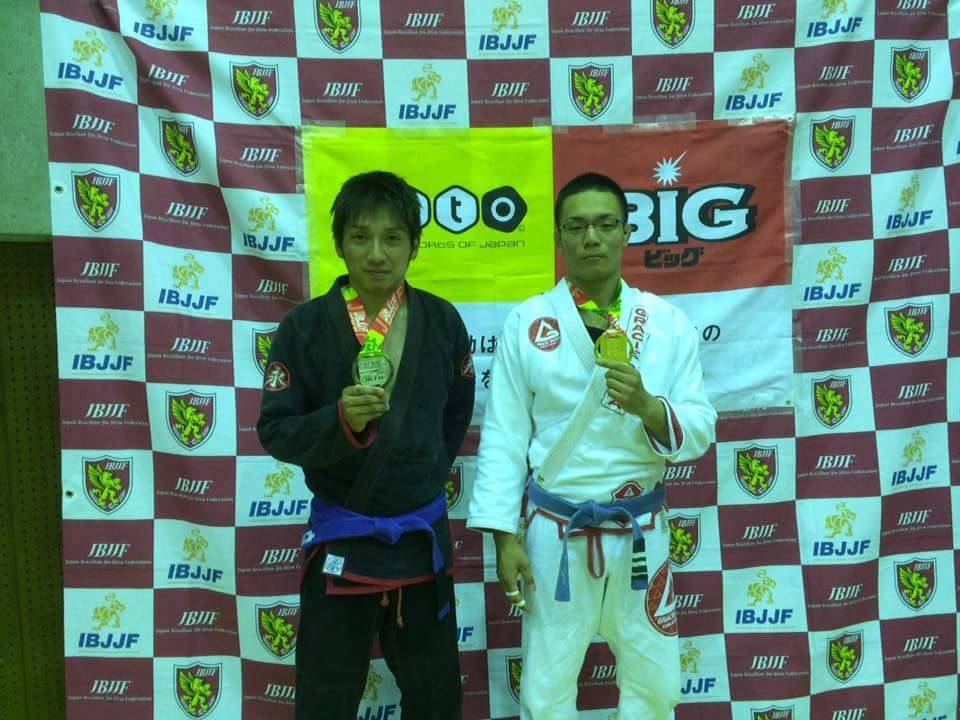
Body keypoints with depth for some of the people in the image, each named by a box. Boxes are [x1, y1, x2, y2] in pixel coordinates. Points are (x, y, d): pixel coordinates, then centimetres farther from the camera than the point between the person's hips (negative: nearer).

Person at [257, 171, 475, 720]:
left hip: (423, 535, 3)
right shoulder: (305, 326, -10)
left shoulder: (442, 320, -3)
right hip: (342, 538, -2)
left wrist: (427, 479, 10)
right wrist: (338, 420, -27)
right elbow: (275, 432, -11)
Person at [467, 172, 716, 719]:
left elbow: (701, 429, -2)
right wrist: (505, 535, -9)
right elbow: (504, 434, -6)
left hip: (641, 531, 2)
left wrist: (647, 407, -22)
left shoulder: (668, 322, -2)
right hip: (555, 533, -1)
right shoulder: (527, 323, -5)